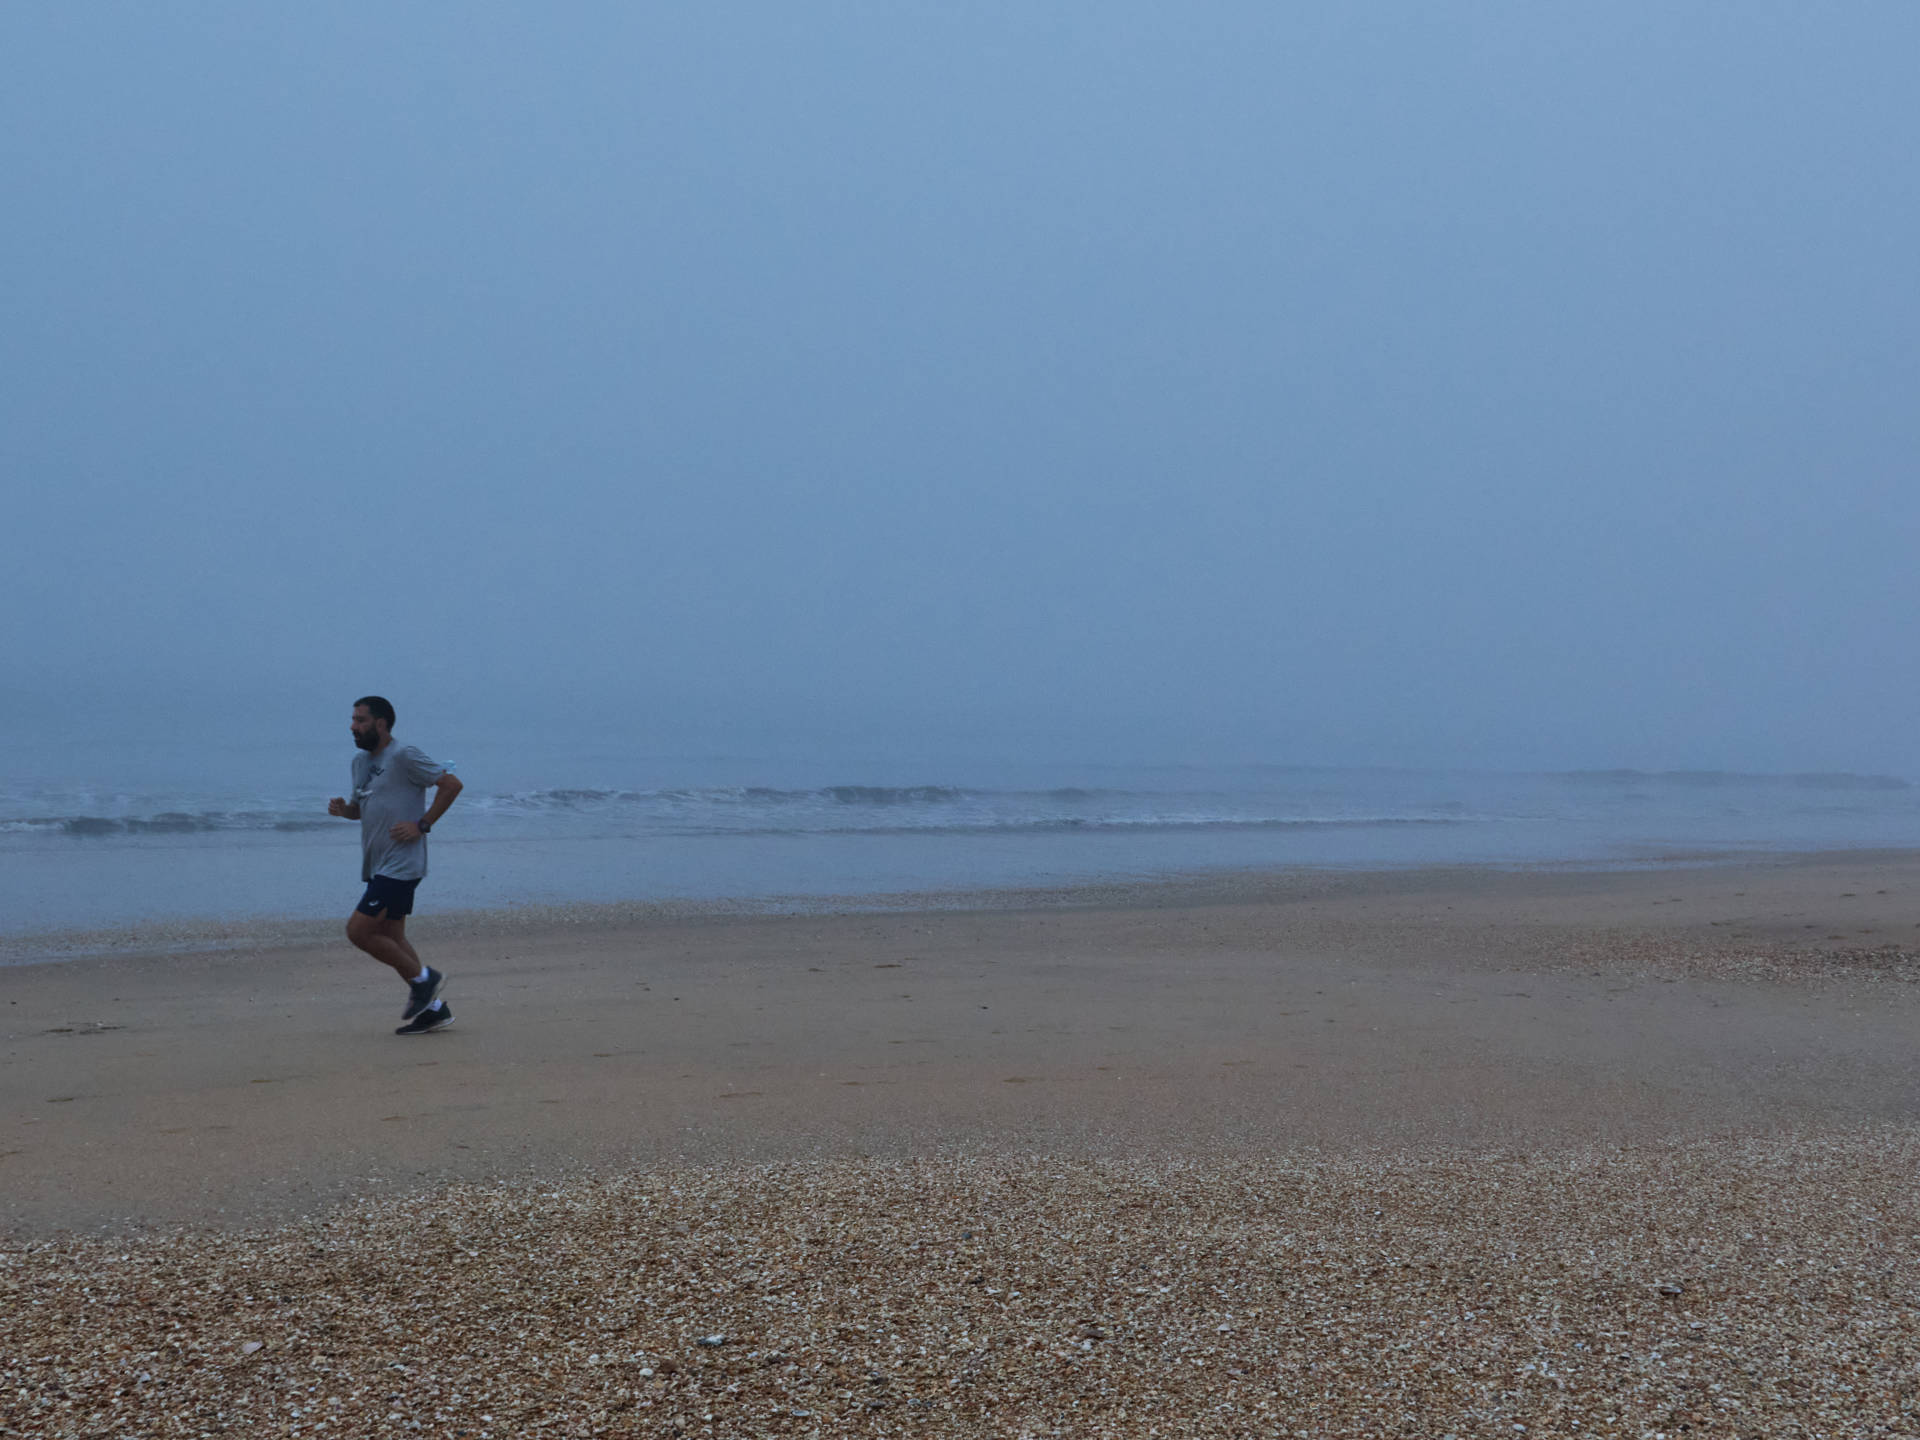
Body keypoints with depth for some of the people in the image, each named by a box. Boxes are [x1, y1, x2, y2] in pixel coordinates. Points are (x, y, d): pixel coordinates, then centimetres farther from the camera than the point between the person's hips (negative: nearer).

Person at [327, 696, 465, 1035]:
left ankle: (422, 978, 3)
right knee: (390, 937, 10)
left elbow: (451, 783, -13)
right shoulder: (360, 762, 15)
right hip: (379, 866, 9)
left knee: (358, 930, -12)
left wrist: (422, 825, -15)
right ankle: (433, 1008, 17)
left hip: (400, 865, -9)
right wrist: (343, 809, 4)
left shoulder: (405, 756, -11)